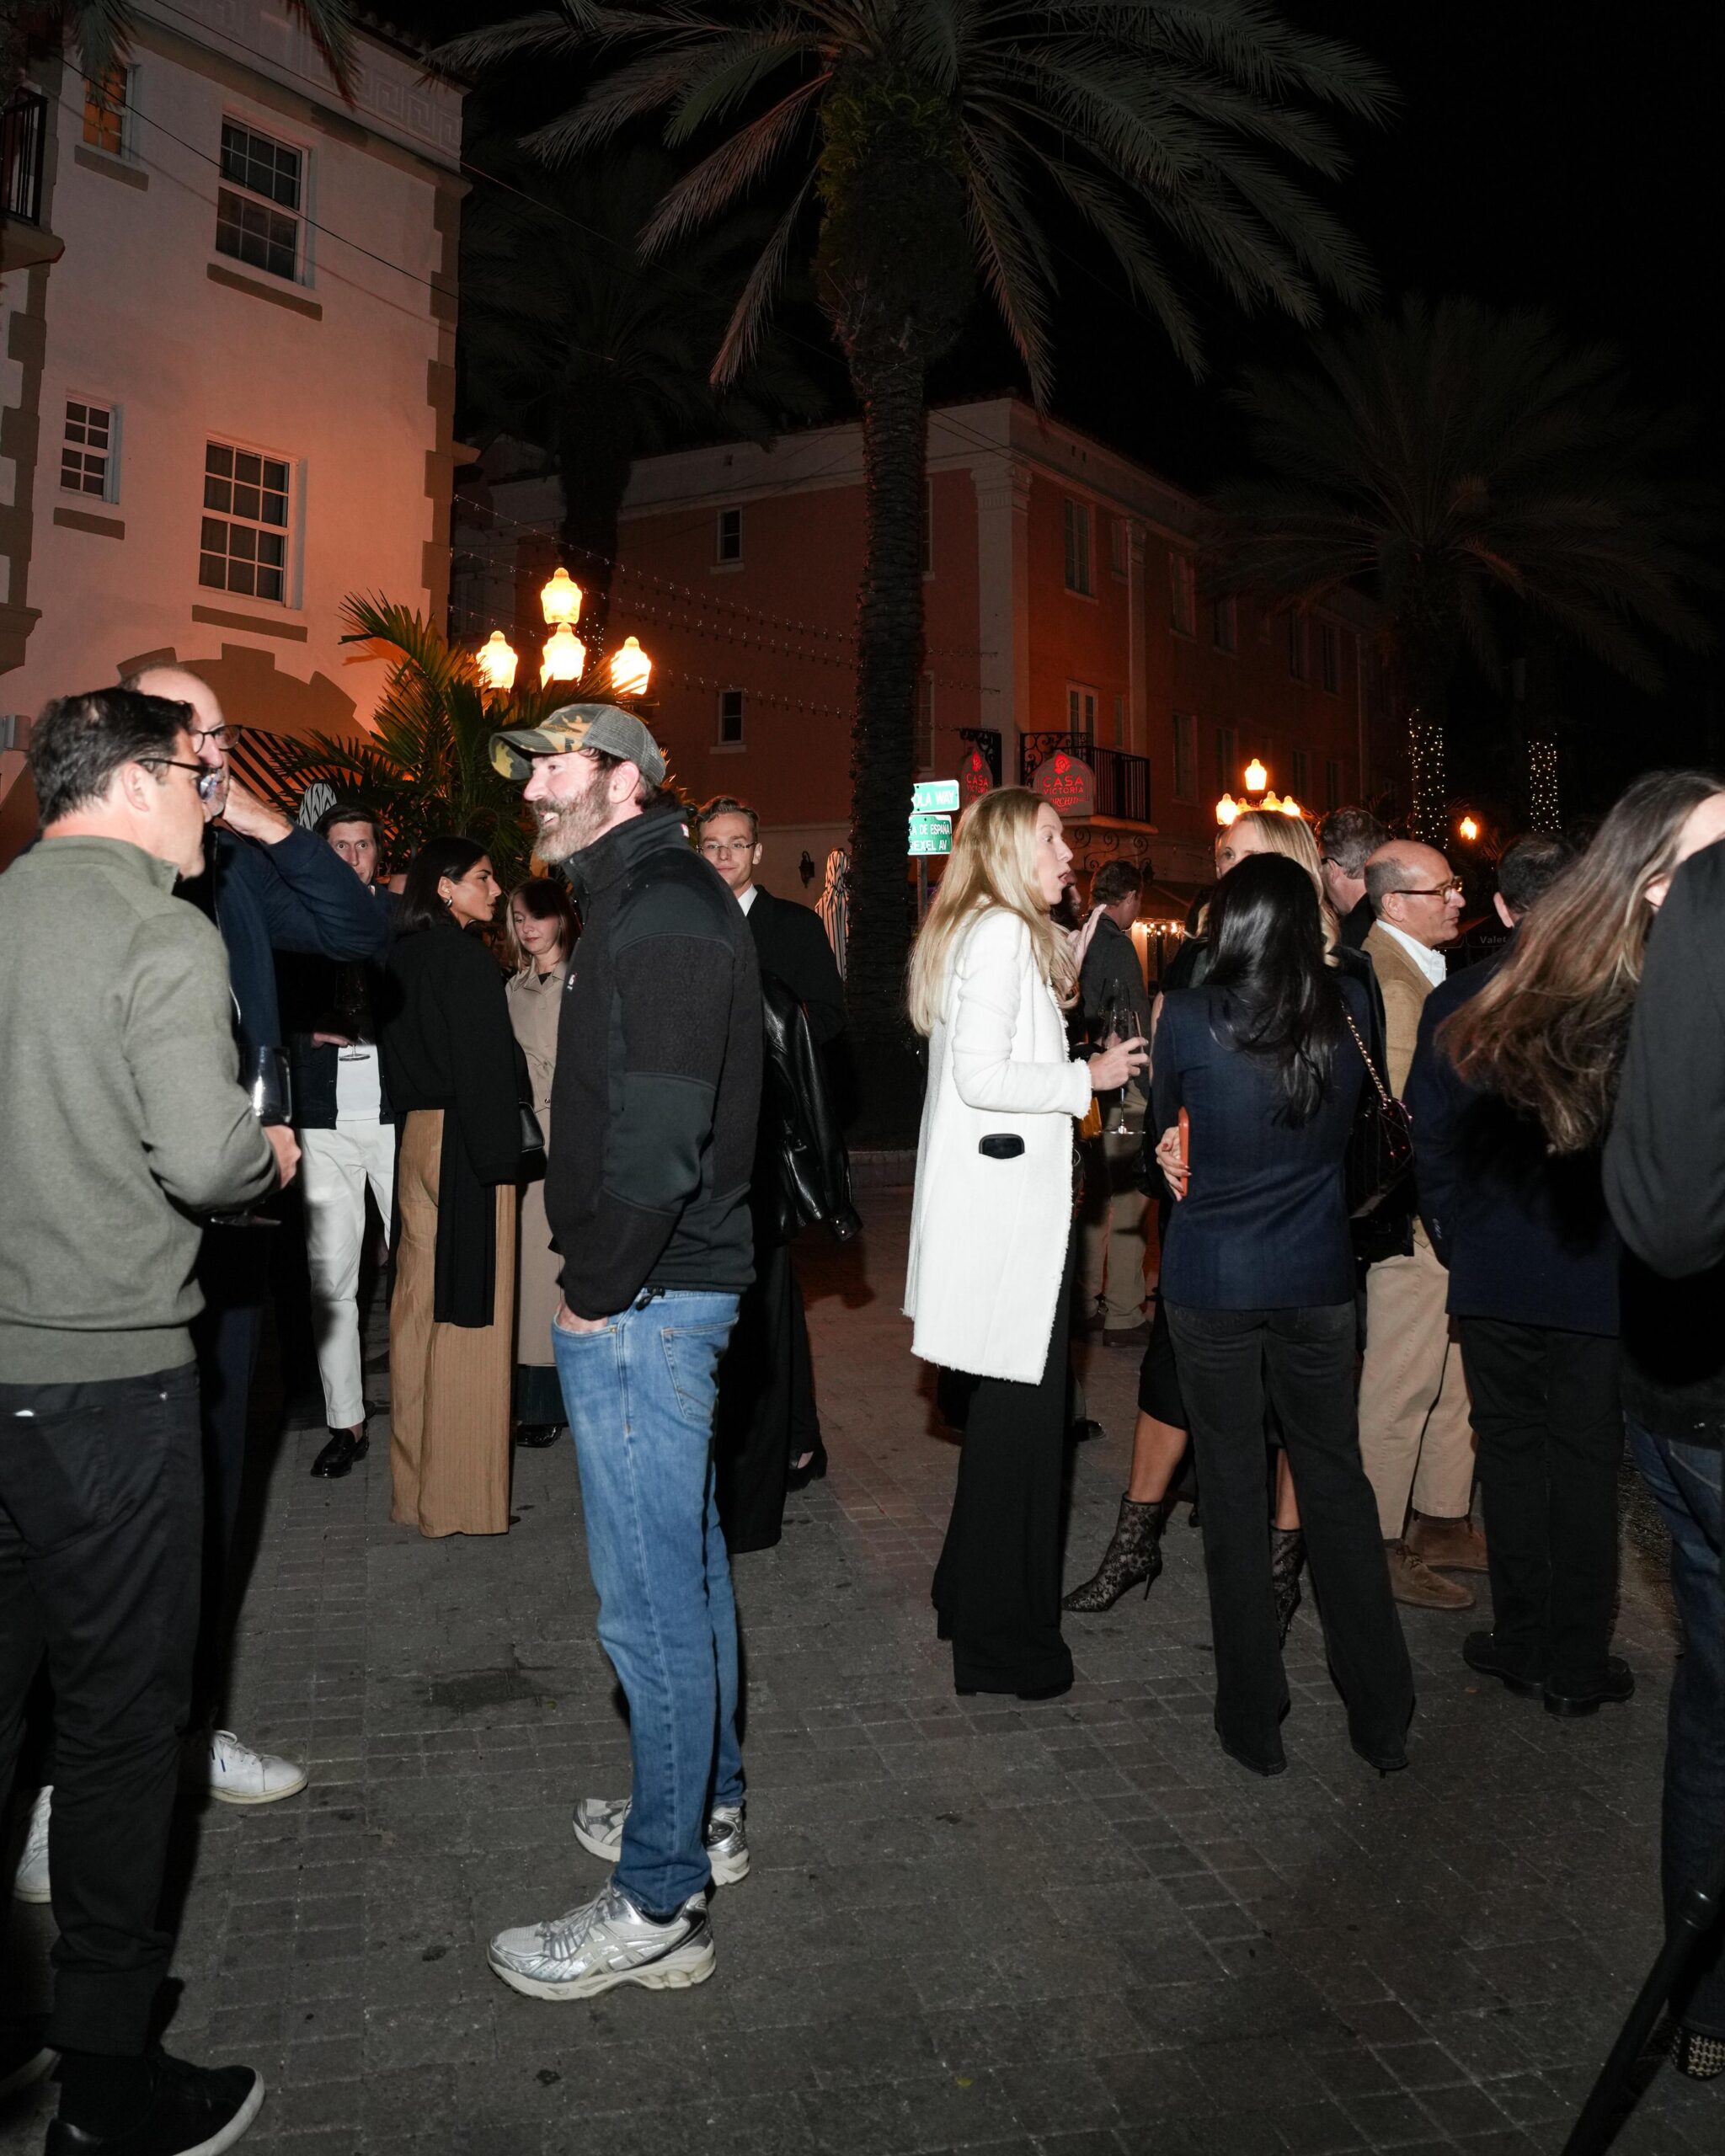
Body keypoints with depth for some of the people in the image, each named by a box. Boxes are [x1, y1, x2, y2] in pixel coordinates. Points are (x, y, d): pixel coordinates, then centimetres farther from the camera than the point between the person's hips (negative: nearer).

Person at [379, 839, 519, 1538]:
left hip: (417, 1135, 8)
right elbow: (485, 1067, -17)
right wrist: (500, 1156, -13)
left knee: (421, 1303, 13)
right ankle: (462, 1489, 5)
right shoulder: (466, 959, -14)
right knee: (470, 1313, -2)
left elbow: (395, 1055, 14)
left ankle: (415, 1474, 24)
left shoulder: (402, 957, 11)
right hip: (467, 1143, -8)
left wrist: (415, 1113, 17)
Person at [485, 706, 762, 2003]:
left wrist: (596, 1293, -15)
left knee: (650, 1594, 0)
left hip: (644, 1301, -11)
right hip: (680, 1286, 11)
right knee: (687, 1556, 20)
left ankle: (659, 1904, 15)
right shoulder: (663, 900, 15)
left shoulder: (661, 920, -17)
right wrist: (605, 1278, 13)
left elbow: (655, 1144, -27)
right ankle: (710, 1807, 38)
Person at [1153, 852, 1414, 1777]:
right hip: (1318, 1277, 3)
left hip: (1211, 1283, -2)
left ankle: (1253, 1717, 20)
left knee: (1233, 1486, 9)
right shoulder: (1350, 1008, -5)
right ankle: (1382, 1715, 24)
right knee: (1336, 1477, 15)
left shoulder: (1187, 1016, -13)